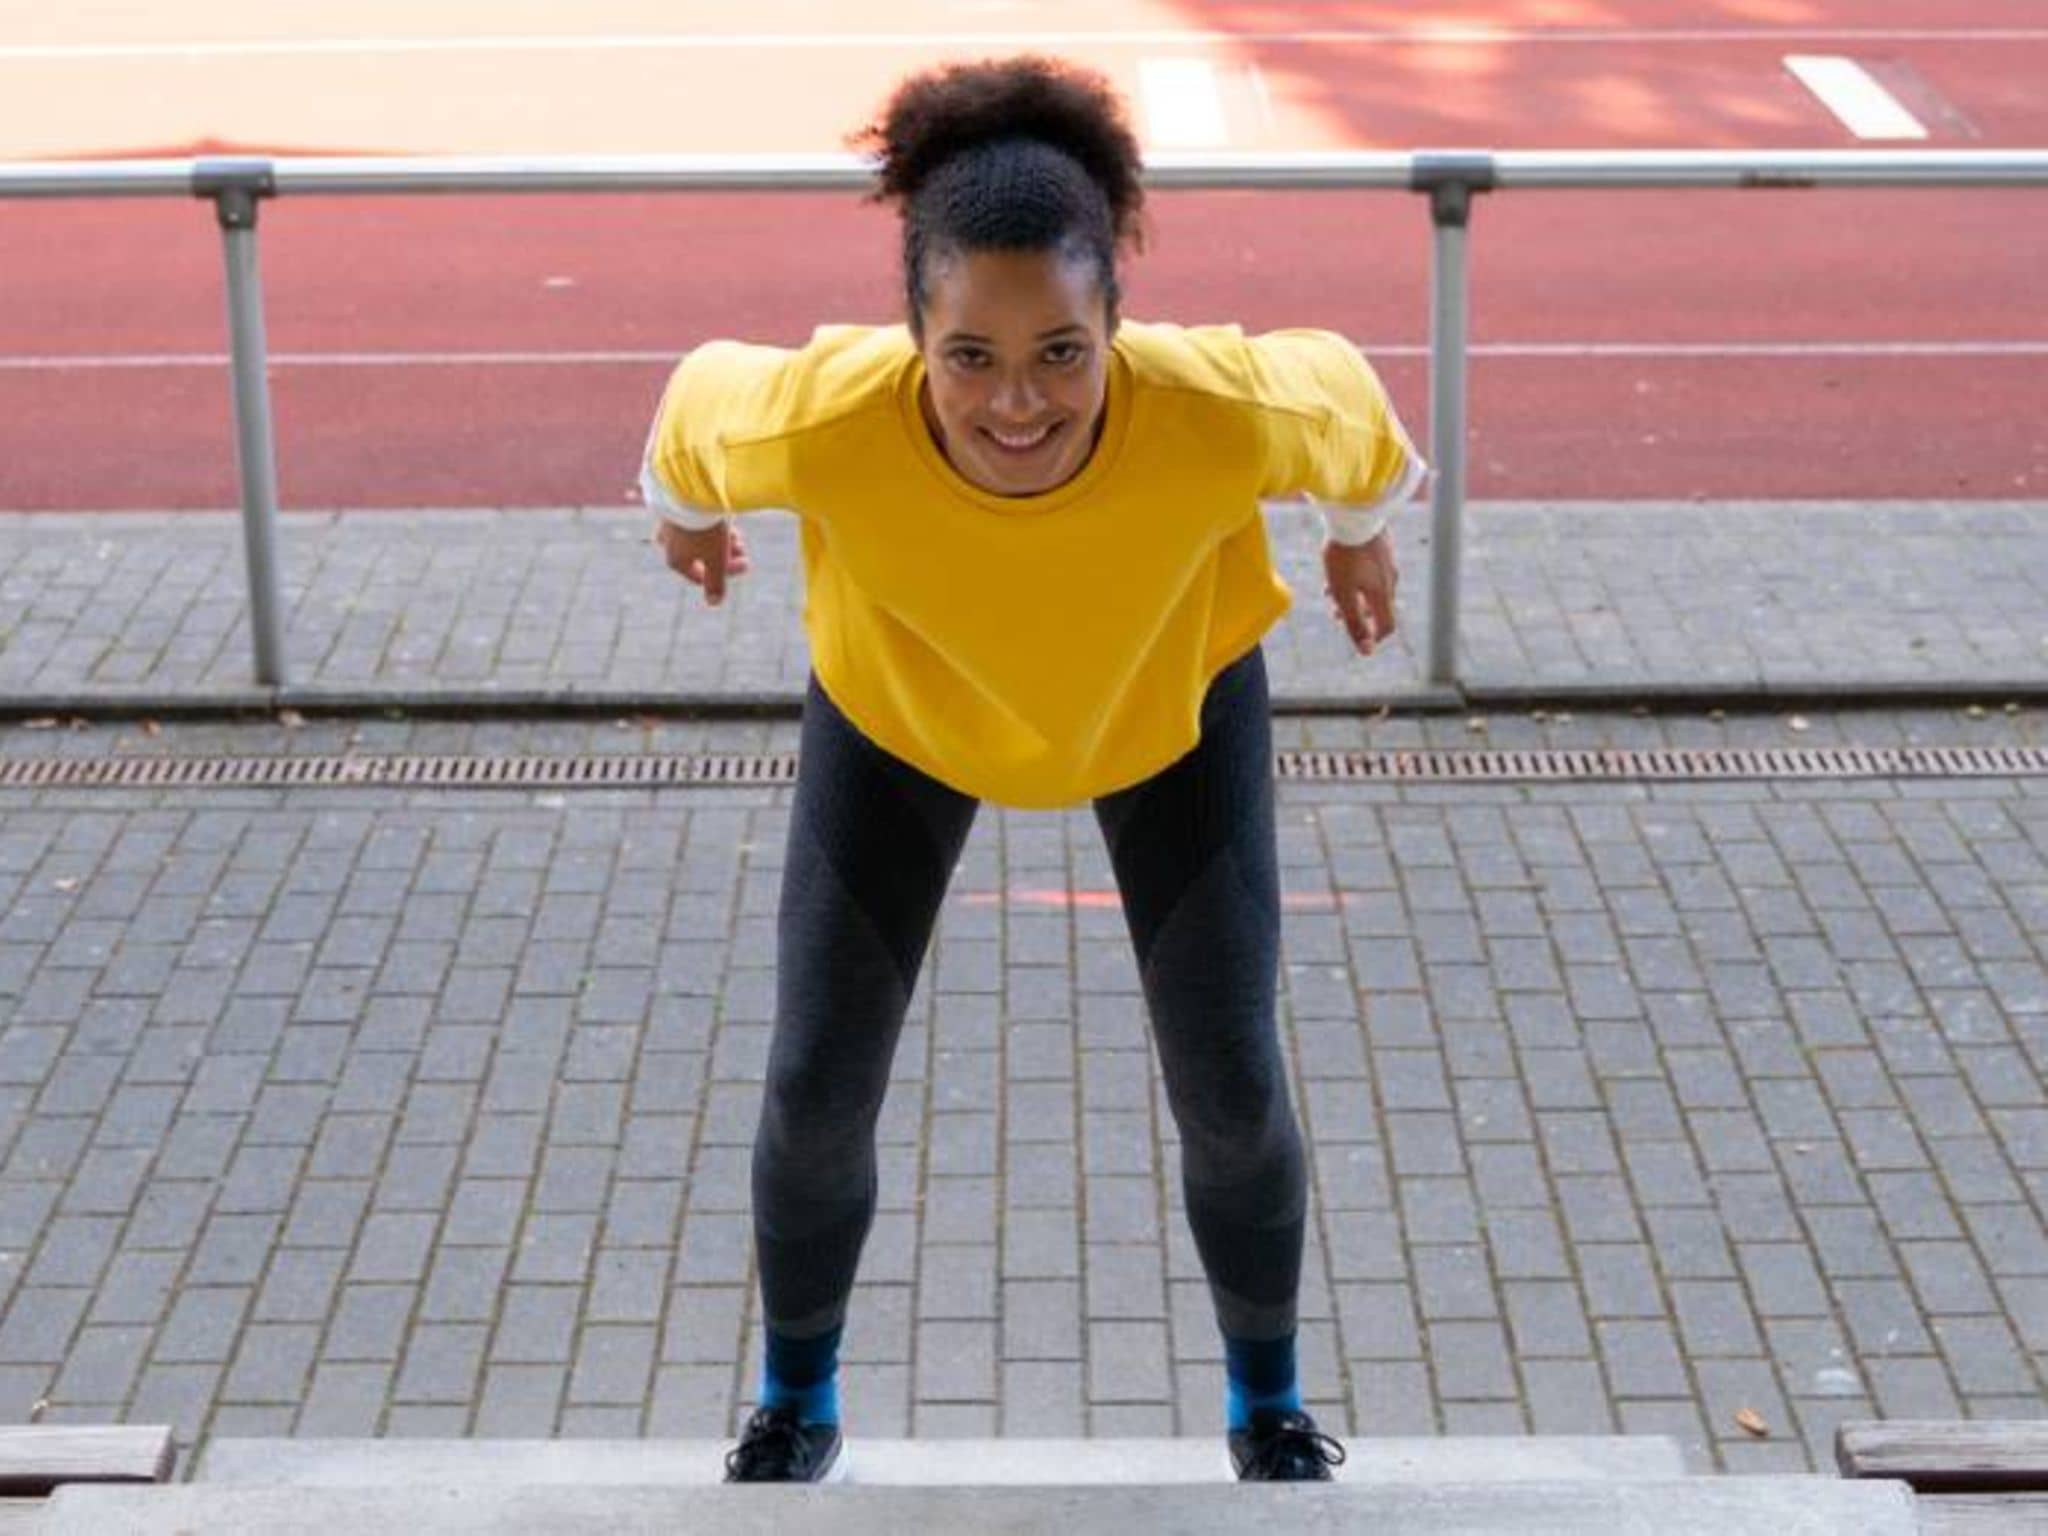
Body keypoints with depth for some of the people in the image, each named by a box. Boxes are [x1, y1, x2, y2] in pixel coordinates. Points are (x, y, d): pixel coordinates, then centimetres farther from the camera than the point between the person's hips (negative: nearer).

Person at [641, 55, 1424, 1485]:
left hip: (1172, 696, 0)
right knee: (817, 1087, 2)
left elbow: (1343, 393, -17)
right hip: (901, 703, 0)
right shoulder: (821, 424, -42)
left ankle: (1270, 1407, 30)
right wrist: (686, 511, 5)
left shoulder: (1223, 414, -42)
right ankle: (797, 1407, 32)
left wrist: (1364, 533, 4)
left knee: (1233, 1088, 1)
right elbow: (703, 399, -17)